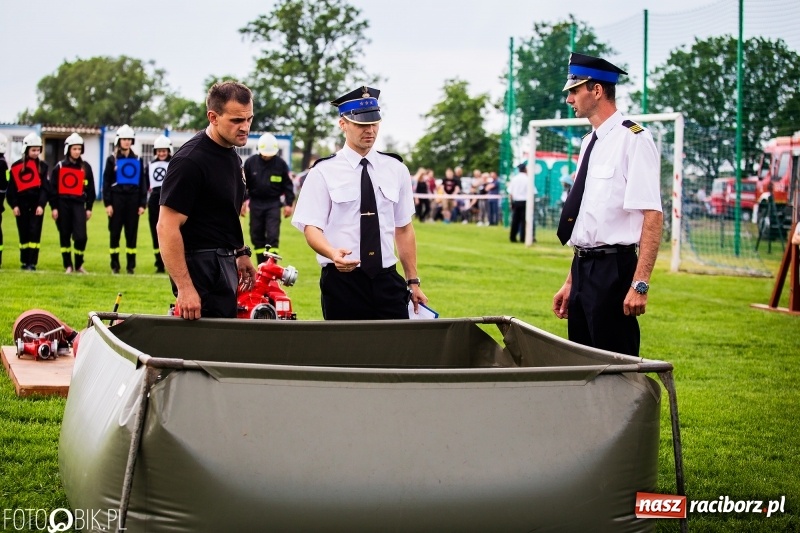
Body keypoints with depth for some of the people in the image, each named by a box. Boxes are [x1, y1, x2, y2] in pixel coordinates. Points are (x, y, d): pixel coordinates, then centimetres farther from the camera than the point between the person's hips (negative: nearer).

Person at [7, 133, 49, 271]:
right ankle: (24, 262, 13)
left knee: (34, 232, -8)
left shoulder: (42, 166, 4)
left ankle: (32, 262, -9)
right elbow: (11, 188, 2)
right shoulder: (16, 166, 3)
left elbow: (45, 188, -1)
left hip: (36, 204, 0)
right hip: (22, 204, 0)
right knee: (23, 234, 5)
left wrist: (41, 205, -11)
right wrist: (14, 205, -6)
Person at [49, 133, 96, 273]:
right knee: (64, 236, 6)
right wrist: (54, 207, -3)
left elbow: (90, 189, 10)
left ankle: (79, 265, 8)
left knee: (81, 236, -9)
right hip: (63, 204, 0)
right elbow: (53, 188, 2)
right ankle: (68, 265, 16)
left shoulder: (85, 167, 6)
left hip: (78, 204, 0)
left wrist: (89, 208, 6)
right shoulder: (59, 167, 3)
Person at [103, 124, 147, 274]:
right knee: (115, 233, 2)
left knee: (132, 233, 4)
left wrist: (142, 204, 3)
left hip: (133, 198, 2)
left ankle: (131, 265, 10)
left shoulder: (137, 160, 9)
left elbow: (142, 183, 10)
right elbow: (106, 182, 1)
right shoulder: (112, 159, 3)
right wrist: (107, 203, -7)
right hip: (117, 198, -2)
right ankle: (115, 265, 8)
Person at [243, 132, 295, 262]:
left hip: (273, 204, -2)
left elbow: (287, 185, 4)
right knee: (256, 236, 6)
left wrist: (289, 203, 0)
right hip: (256, 203, 2)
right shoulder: (250, 162, -3)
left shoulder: (281, 164, -3)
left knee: (273, 236, -9)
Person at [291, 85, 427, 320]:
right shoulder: (324, 172, -1)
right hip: (342, 278, -3)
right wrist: (333, 253, -28)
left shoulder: (396, 169, 9)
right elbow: (311, 227, -7)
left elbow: (404, 228, 14)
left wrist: (413, 281, 12)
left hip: (387, 281, 3)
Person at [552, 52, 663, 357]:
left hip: (613, 269, -9)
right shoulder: (590, 141, 15)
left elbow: (652, 217, -18)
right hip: (583, 267, 9)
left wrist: (640, 284, -24)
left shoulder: (633, 140, -12)